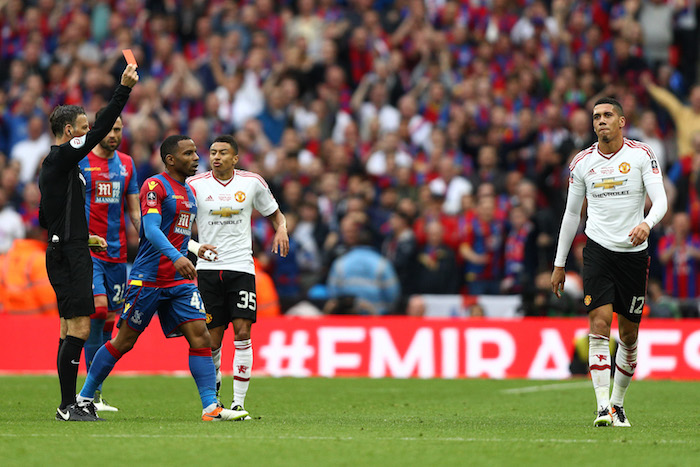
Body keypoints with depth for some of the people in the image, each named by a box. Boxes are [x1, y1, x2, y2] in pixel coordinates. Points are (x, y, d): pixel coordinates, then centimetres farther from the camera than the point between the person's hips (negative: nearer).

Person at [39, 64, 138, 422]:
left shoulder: (52, 165, 18)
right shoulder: (62, 158, -11)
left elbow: (45, 219, 24)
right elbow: (101, 130, -19)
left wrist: (83, 237, 26)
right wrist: (124, 89, -17)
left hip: (63, 251, 10)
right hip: (69, 255, -10)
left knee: (71, 328, 10)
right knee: (79, 327, -12)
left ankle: (71, 403, 11)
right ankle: (68, 405, -14)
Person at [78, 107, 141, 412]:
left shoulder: (126, 164, 14)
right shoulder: (79, 161, -2)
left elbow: (134, 210, 18)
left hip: (117, 251, 6)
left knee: (109, 320, 4)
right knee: (98, 309, -20)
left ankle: (95, 393, 11)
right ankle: (93, 393, -19)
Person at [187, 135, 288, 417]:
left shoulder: (252, 182, 5)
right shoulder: (195, 185, 1)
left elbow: (274, 213, 18)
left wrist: (281, 230, -4)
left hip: (241, 267, 0)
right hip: (208, 269, 0)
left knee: (242, 333, -11)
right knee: (213, 339, 0)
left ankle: (238, 402, -8)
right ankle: (213, 392, 27)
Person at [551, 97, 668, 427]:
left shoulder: (641, 155, -2)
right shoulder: (582, 162, 5)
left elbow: (660, 200, -10)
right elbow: (572, 213, 14)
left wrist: (647, 223, -33)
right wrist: (559, 264, 15)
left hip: (634, 251, 0)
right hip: (598, 249, 0)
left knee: (629, 334, 6)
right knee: (599, 325, -15)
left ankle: (618, 403, 24)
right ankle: (603, 408, -19)